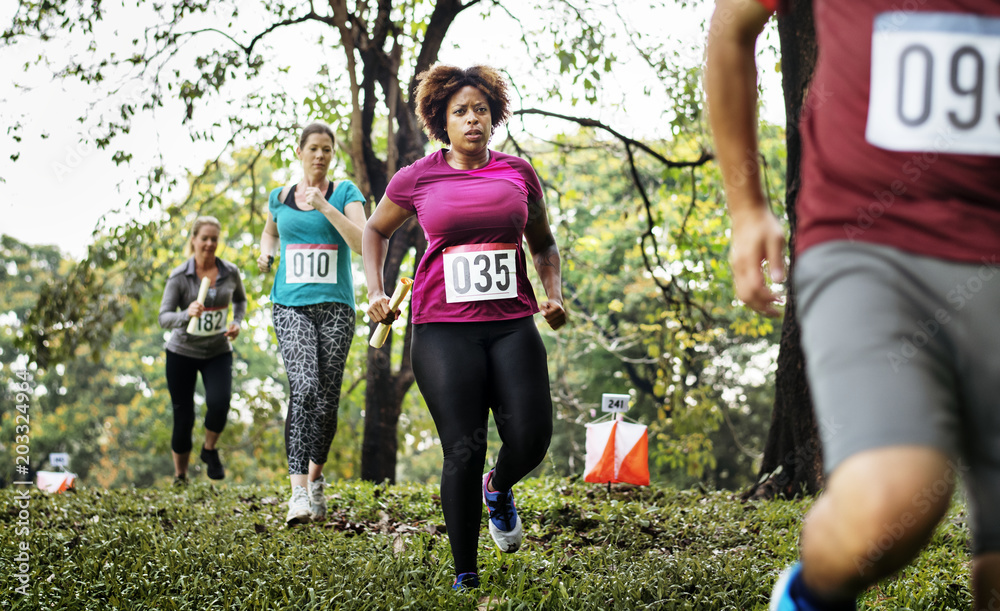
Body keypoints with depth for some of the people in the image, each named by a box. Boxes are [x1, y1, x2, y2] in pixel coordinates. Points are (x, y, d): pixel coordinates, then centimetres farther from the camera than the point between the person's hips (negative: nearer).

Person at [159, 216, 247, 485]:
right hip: (183, 351, -1)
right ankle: (180, 477, 21)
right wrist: (187, 314, -36)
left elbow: (240, 300, 19)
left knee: (219, 402, -24)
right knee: (183, 418, 2)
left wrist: (237, 322, 0)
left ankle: (210, 450, 5)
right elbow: (164, 317, -16)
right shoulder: (179, 276, -11)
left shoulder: (230, 272, -3)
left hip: (218, 351, 1)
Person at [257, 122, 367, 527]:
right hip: (291, 305, 0)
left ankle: (316, 476, 25)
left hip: (335, 305, 0)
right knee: (304, 386, -20)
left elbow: (362, 243, -10)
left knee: (327, 398, 2)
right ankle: (298, 492, -25)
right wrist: (265, 253, 12)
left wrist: (325, 206, -17)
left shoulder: (345, 192, 4)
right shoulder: (280, 198, 13)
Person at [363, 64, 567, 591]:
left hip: (512, 325, 2)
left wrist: (554, 292, 7)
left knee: (530, 440, -8)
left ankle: (498, 489, 32)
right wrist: (375, 291, 9)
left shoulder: (518, 173, 10)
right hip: (443, 329, -2)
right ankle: (465, 576, 8)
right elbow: (375, 231, 22)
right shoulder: (417, 178, 5)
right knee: (463, 451, -7)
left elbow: (543, 243, 23)